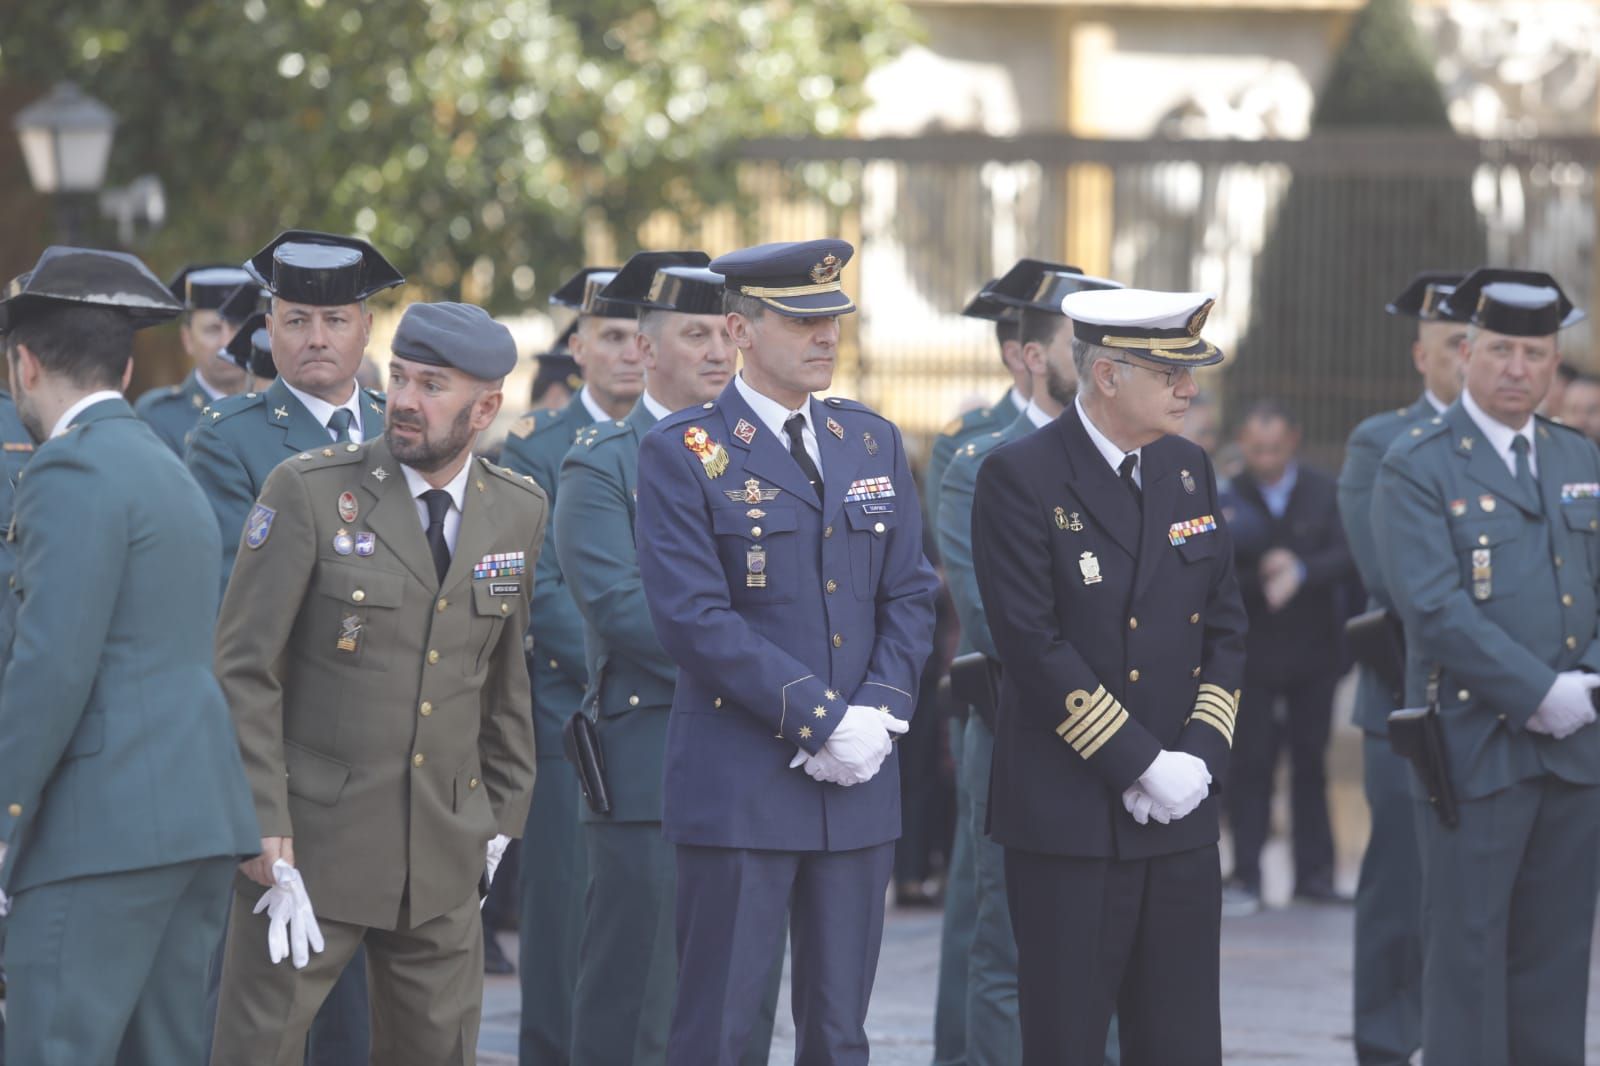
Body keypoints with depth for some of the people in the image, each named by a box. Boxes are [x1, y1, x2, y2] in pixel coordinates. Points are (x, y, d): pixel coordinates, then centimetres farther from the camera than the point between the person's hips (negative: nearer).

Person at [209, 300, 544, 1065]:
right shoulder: (308, 493, -7)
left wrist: (502, 815, 13)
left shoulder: (517, 512, 6)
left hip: (443, 853, 4)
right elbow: (243, 669, -7)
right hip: (310, 842, -4)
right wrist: (264, 826, -13)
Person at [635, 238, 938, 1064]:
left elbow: (910, 594, 11)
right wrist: (822, 718, -17)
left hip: (858, 781, 5)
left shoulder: (873, 442, 13)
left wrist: (879, 711, -7)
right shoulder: (683, 453, -5)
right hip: (738, 786, -5)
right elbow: (694, 617, -13)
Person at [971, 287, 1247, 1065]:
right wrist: (1143, 763, -16)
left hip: (1179, 822, 6)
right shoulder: (1020, 477, -9)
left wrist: (1199, 757, -3)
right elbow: (1034, 646, -15)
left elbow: (1226, 629, 12)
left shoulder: (1190, 472, 11)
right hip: (1068, 820, -6)